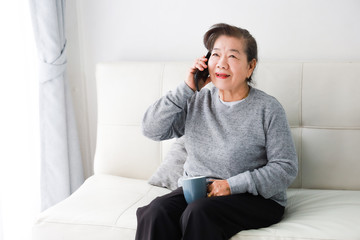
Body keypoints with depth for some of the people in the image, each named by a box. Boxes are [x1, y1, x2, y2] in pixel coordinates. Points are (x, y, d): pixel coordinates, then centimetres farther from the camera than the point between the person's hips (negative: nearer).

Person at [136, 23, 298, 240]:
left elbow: (286, 168, -8)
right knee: (156, 212, -26)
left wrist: (232, 185, -17)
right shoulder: (197, 102, 7)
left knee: (198, 213, -33)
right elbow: (152, 130, -1)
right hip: (197, 190, 4)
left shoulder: (268, 109, -6)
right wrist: (187, 88, -8)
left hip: (256, 197, -3)